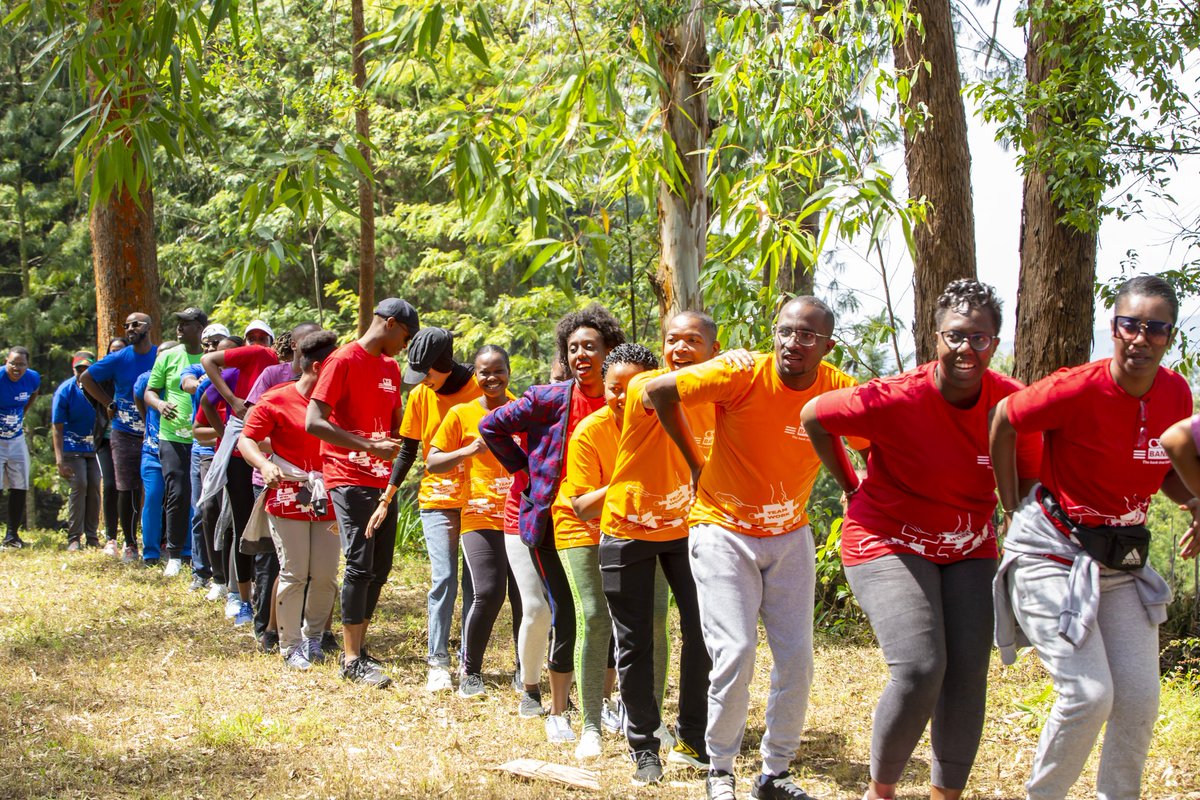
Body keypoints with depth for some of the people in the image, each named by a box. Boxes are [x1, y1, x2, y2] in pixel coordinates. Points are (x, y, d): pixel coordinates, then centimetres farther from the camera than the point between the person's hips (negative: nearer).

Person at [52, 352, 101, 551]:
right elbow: (57, 427, -13)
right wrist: (59, 460, -18)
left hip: (94, 446, 3)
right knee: (79, 486, -14)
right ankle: (74, 538, -8)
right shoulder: (65, 391, -16)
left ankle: (92, 537, 6)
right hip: (72, 448, -3)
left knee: (94, 488, -2)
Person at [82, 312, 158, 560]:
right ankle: (130, 544, 9)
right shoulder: (118, 359, 0)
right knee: (127, 491, 0)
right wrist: (110, 404, 4)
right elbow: (86, 378, 9)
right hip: (125, 435, 1)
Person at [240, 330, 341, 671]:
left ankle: (313, 636, 24)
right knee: (294, 575, -3)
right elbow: (247, 439, -7)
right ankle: (291, 647, 8)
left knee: (326, 576, 3)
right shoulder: (276, 400, -5)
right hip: (288, 499, -4)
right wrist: (264, 464, -25)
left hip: (326, 501, 5)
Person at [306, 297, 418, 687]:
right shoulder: (344, 361, -9)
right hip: (349, 478, -8)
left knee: (380, 567, 9)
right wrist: (371, 446, -21)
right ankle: (352, 659, -5)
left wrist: (393, 444, 4)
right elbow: (313, 422, -17)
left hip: (382, 480, 8)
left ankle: (358, 647, 19)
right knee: (360, 565, -10)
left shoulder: (391, 368, 16)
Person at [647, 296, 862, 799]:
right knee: (735, 653, -11)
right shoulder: (743, 375, -20)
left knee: (796, 658, 2)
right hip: (724, 530, -3)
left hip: (790, 536, 4)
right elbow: (658, 391, -10)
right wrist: (695, 462, -4)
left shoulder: (840, 391, -11)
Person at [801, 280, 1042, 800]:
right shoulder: (898, 399, -22)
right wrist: (850, 487, 0)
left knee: (968, 675, -1)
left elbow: (1027, 482, 6)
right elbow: (814, 416, -8)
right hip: (888, 544, -5)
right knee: (919, 671, -19)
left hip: (969, 551, 5)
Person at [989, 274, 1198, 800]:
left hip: (1123, 559, 6)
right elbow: (1003, 422, -6)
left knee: (1139, 698, 3)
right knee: (1088, 694, -12)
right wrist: (1012, 507, -3)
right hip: (1053, 553, -6)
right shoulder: (1078, 389, -22)